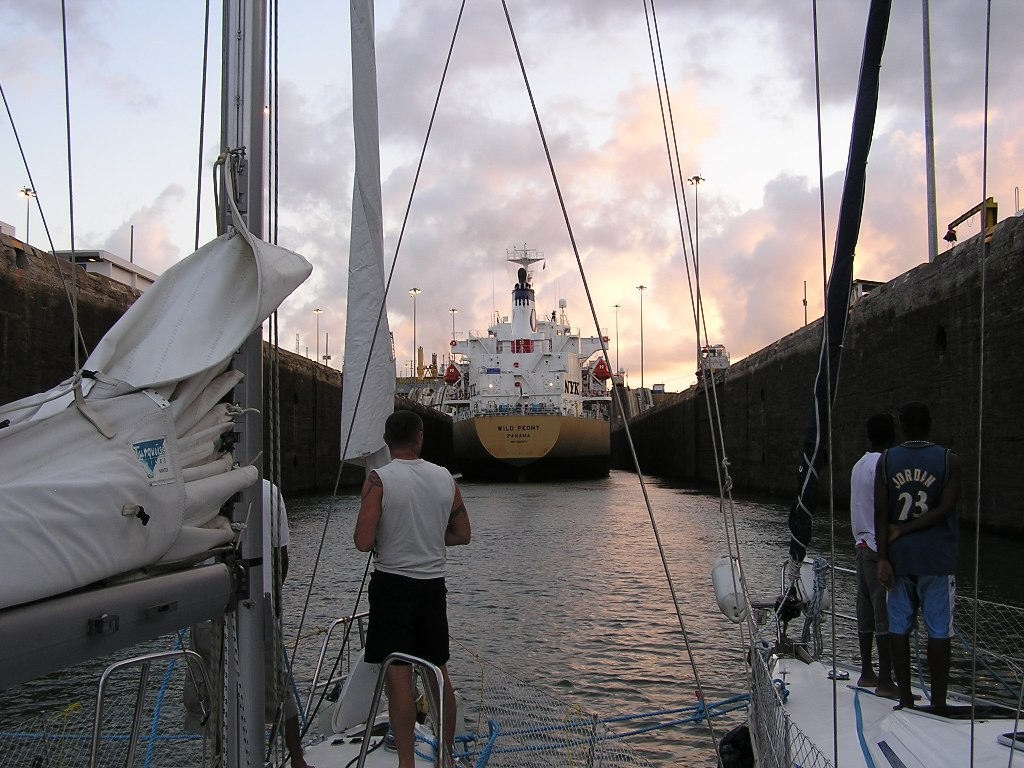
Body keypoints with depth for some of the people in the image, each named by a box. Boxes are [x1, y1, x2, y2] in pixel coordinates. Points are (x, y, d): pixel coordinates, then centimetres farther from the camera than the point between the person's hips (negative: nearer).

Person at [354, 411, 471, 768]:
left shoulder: (379, 480, -11)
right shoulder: (445, 478, 2)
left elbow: (363, 542, -16)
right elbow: (462, 535, 10)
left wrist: (387, 535, 5)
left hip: (393, 582, -5)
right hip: (433, 582, 5)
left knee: (398, 674, -1)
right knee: (438, 671, 14)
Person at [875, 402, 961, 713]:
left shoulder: (887, 460, 2)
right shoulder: (948, 460, -1)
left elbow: (880, 511, -5)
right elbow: (945, 509, -11)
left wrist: (883, 556, -4)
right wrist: (904, 530, -5)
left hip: (898, 556, 2)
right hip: (936, 558, -2)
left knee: (899, 627, 9)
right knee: (938, 631, 4)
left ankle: (905, 698, 14)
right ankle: (938, 704, 6)